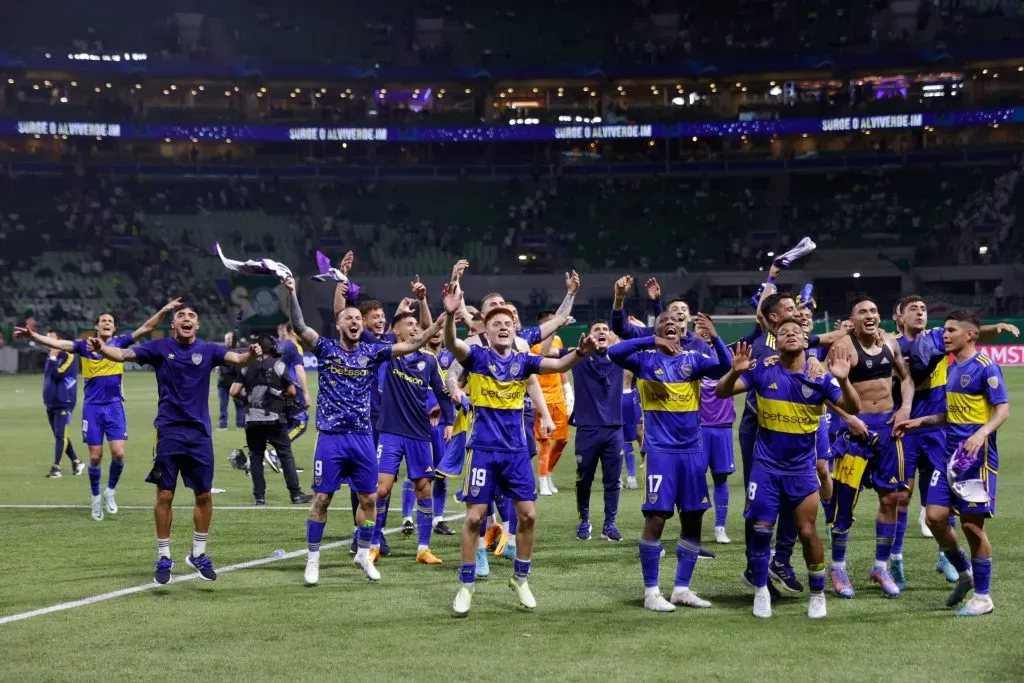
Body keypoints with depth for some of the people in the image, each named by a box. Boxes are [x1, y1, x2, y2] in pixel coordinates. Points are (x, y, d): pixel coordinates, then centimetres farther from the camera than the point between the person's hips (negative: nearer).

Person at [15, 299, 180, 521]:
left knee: (118, 453, -9)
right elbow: (57, 343, -8)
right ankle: (96, 498, 22)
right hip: (92, 407, 0)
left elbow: (146, 328, -5)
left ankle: (110, 492, 16)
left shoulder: (120, 343, 2)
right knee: (95, 457, 2)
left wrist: (164, 311, -17)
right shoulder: (85, 346, 0)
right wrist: (32, 335, -21)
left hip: (114, 406, 0)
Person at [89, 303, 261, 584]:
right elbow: (124, 354, -11)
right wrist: (102, 348, -32)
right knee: (165, 495, 1)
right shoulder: (160, 347, -1)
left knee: (204, 495, 6)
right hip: (169, 431, -1)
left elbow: (236, 358, -14)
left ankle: (198, 554, 23)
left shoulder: (208, 350, 1)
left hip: (200, 433, 1)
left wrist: (250, 355, -38)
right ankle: (164, 558, 12)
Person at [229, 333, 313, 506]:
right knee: (285, 455, 3)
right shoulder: (279, 365, -3)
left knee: (256, 456, 10)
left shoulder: (247, 367, 3)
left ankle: (259, 496, 7)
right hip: (274, 419, -2)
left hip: (252, 420, 2)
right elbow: (292, 392, -1)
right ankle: (296, 494, 2)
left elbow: (234, 392, 0)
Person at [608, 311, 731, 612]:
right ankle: (651, 591, 4)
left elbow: (725, 368, -9)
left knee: (693, 519, 6)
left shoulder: (694, 359, 7)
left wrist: (715, 337, -24)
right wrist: (652, 341, -24)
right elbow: (614, 352, -17)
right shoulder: (646, 359, 0)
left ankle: (682, 588, 17)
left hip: (692, 450, 4)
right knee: (655, 519, -6)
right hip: (660, 450, -4)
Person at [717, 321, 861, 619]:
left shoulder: (819, 376, -6)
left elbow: (852, 408, -11)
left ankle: (818, 594, 16)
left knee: (807, 532, 0)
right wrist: (735, 371, -29)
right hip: (766, 466, 0)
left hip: (802, 468, 0)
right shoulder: (762, 370, -5)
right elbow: (722, 392, -8)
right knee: (761, 529, -2)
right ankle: (761, 591, 14)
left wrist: (843, 380, -30)